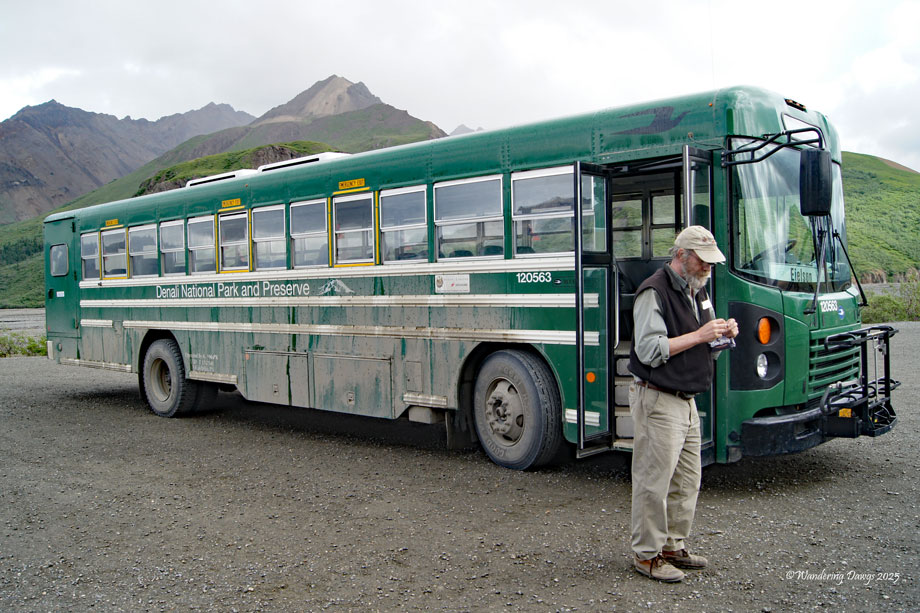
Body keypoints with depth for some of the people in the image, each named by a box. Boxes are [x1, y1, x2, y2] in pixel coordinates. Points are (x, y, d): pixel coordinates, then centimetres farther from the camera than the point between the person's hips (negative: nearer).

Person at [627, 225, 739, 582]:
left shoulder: (698, 292, 15)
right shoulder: (654, 292, -13)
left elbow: (705, 351, 20)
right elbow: (649, 351, -22)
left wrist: (722, 336, -2)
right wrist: (698, 335, -20)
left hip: (686, 401, 9)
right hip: (657, 401, -9)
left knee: (687, 480, 14)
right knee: (654, 480, -2)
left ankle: (673, 546, 28)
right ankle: (646, 554, 10)